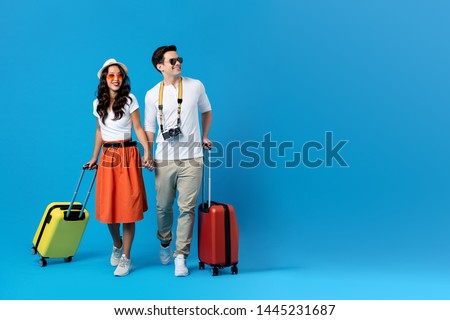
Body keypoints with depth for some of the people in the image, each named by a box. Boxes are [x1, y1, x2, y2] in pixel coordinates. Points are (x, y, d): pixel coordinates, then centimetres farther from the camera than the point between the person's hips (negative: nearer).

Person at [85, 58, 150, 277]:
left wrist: (147, 152, -18)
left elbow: (139, 129, -4)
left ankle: (126, 258, 9)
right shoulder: (98, 103, 9)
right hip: (107, 157, 4)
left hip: (127, 155, -4)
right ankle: (117, 245, 33)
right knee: (107, 207, 5)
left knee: (127, 207, -2)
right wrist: (94, 157, 21)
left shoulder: (130, 100, -3)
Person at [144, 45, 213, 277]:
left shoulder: (195, 86, 4)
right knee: (163, 207, 10)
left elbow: (206, 111, 20)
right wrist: (147, 155, -5)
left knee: (187, 208, -3)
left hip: (191, 158, 0)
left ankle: (181, 256, 8)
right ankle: (165, 244, 36)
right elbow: (149, 128, 6)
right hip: (164, 159, 1)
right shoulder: (152, 95, 4)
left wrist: (205, 137, 16)